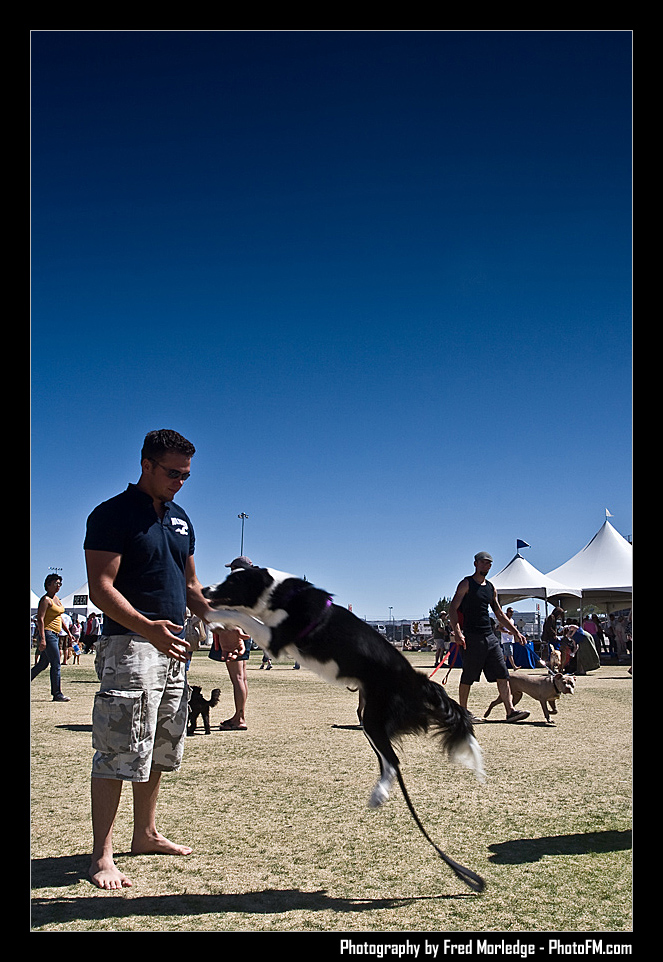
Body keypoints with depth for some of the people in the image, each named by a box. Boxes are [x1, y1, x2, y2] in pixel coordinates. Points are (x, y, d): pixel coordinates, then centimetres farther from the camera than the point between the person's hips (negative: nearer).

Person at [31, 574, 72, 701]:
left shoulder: (56, 599, 16)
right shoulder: (45, 599, -10)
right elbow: (40, 619, -17)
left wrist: (68, 633, 21)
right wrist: (42, 639, -24)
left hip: (55, 635, 9)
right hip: (47, 633, -9)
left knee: (43, 663, 13)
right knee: (56, 664, -8)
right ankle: (57, 694, -3)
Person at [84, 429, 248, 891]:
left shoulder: (180, 518, 17)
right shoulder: (112, 515, -8)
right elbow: (101, 587, -15)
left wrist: (220, 625, 10)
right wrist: (147, 627, -29)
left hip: (173, 646, 8)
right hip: (129, 644, -8)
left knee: (159, 750, 15)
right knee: (119, 753, -7)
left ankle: (146, 834, 28)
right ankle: (102, 856, 1)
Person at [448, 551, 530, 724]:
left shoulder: (491, 588, 17)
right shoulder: (467, 584, -3)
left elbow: (499, 614, 24)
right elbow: (452, 609, -10)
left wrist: (515, 632, 17)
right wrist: (457, 632, -23)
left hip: (490, 636, 7)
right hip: (472, 637, -6)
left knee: (502, 674, -2)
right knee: (468, 677, 0)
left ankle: (510, 711, -3)